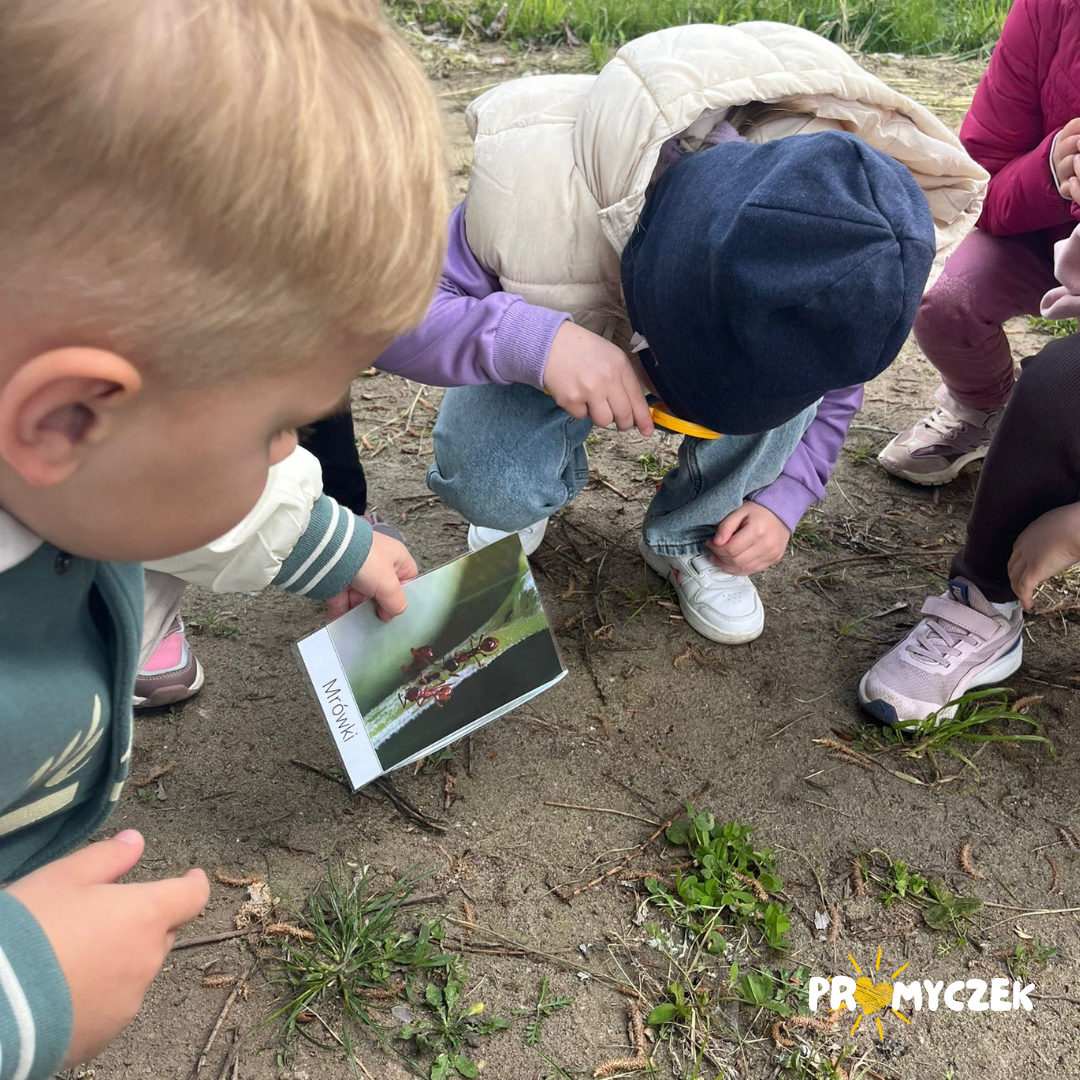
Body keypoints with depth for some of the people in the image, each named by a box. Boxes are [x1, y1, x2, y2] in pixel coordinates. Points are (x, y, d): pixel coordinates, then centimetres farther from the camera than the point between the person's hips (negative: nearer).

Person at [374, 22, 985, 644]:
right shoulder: (534, 182, -42)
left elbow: (836, 378, -6)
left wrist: (784, 499, -18)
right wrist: (529, 338, -53)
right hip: (563, 335, -2)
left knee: (791, 349, -32)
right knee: (488, 486, -30)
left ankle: (690, 539, -7)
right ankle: (549, 482, 10)